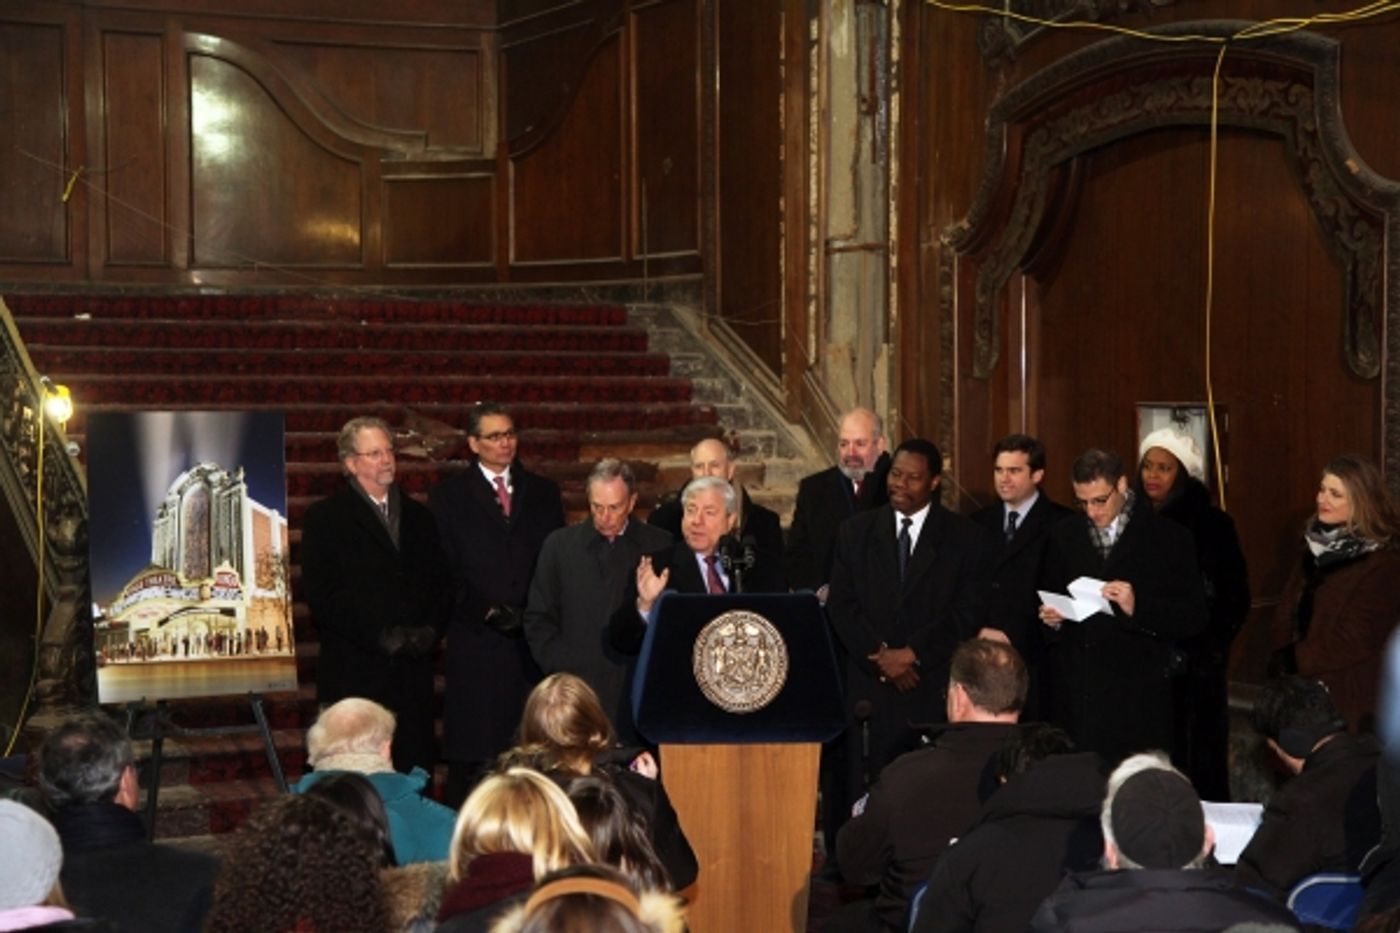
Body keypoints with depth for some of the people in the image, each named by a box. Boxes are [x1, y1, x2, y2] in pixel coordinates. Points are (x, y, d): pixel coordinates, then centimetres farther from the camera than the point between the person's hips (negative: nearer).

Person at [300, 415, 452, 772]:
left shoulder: (418, 516, 19)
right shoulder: (325, 517, 2)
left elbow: (441, 585, 17)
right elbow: (322, 595, -6)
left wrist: (431, 629, -2)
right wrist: (379, 636, -13)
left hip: (414, 672, 4)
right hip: (355, 672, -4)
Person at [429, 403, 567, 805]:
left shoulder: (543, 493, 15)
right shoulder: (449, 496, 7)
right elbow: (444, 570, 1)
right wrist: (486, 610, -10)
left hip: (534, 638, 2)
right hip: (477, 639, -2)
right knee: (472, 751, -4)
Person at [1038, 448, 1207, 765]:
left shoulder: (1168, 538, 1)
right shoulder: (1063, 536, 13)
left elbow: (1194, 617, -3)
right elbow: (1048, 600, 22)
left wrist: (1138, 607, -18)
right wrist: (1050, 618, -1)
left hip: (1137, 702, -3)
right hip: (1074, 693, 3)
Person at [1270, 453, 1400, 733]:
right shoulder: (1316, 546, 9)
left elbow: (1353, 642, -16)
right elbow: (1287, 613, 10)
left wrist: (1293, 660, -10)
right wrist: (1283, 656, -7)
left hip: (1348, 698, -7)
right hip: (1304, 691, 7)